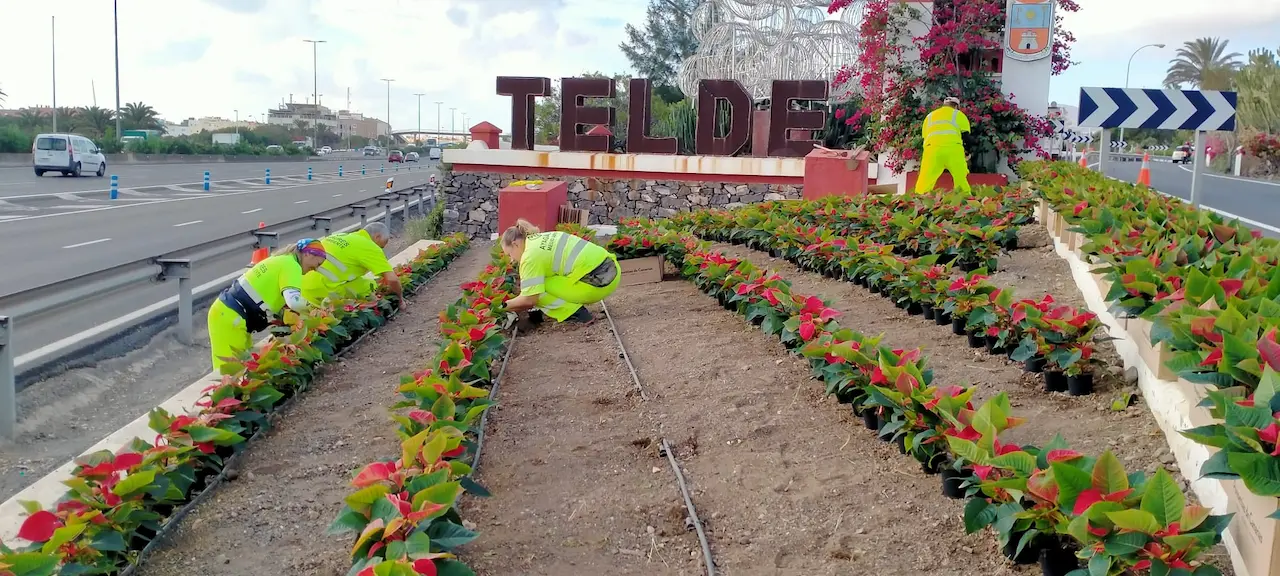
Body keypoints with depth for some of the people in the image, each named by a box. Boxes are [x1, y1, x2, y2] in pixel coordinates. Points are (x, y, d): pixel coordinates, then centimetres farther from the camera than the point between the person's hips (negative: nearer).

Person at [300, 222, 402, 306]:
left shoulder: (341, 236, 20)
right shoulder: (370, 248, -4)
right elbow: (392, 279, -8)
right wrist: (400, 297, 9)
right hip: (322, 291, -8)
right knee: (370, 286, 0)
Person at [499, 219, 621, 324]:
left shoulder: (530, 256, -9)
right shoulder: (543, 238, 18)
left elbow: (530, 299, -12)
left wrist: (505, 306, 6)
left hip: (597, 281, -9)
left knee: (536, 289, -3)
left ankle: (576, 314, -3)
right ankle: (577, 309, 16)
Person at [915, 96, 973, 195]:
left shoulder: (929, 116, 31)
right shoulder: (958, 114, 21)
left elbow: (924, 136, 28)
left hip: (932, 148, 2)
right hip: (953, 149, -2)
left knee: (924, 184, -3)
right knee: (961, 181, 3)